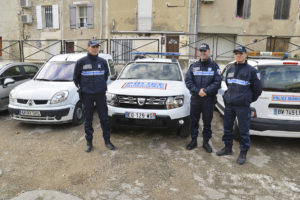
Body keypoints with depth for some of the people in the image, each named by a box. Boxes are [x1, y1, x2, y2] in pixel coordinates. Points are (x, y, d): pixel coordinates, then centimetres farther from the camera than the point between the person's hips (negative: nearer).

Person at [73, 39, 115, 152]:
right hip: (87, 95, -1)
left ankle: (107, 141, 16)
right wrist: (81, 88, 5)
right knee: (88, 119, 7)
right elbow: (76, 77, 9)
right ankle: (89, 142, 18)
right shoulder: (81, 62, 0)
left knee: (104, 118, 4)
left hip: (100, 94, 1)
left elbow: (106, 75, 21)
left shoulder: (102, 62, 6)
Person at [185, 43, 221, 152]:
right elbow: (188, 80, -1)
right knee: (194, 121, 9)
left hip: (209, 99, -1)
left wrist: (205, 91, -17)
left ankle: (206, 142, 23)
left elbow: (217, 82, -6)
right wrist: (197, 91, -14)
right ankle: (193, 141, 24)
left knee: (207, 122, 8)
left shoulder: (214, 66, 3)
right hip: (195, 98, 1)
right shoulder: (193, 66, 7)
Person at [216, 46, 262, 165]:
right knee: (227, 127, 13)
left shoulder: (251, 70, -4)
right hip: (229, 104, 5)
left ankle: (243, 153, 17)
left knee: (244, 130, 3)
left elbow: (258, 89, 1)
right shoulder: (230, 69, 12)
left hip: (243, 106, -5)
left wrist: (250, 99, 9)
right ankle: (228, 148, 30)